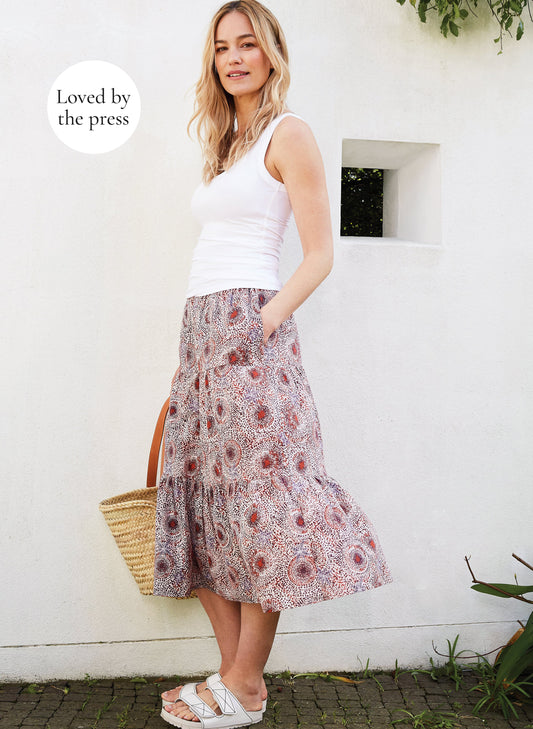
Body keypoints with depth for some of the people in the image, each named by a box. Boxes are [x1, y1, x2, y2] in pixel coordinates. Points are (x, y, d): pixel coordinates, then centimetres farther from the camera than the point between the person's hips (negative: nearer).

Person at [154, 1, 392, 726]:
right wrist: (200, 341, 18)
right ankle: (233, 671, 16)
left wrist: (266, 321, -18)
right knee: (203, 501, 6)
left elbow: (319, 255, -6)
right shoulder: (226, 142, 22)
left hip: (246, 327, -8)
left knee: (256, 500, -5)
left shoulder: (288, 132, 0)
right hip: (201, 329, 8)